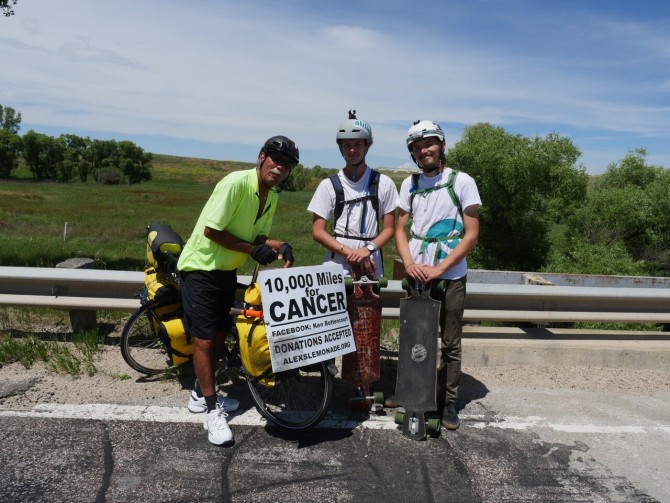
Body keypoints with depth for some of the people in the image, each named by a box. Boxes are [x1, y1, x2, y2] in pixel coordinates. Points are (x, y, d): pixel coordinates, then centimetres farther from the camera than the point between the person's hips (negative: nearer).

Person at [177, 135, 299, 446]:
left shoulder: (271, 197, 1)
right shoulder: (236, 183, -24)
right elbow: (211, 230, -24)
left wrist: (279, 246, -13)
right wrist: (253, 249, -23)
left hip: (227, 271, 8)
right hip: (200, 268, -8)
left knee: (220, 335, 15)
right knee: (204, 339, -4)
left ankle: (202, 395, 34)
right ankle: (212, 411, 10)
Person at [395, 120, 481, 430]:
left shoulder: (462, 181, -4)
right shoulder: (410, 184, 8)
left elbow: (472, 234, -7)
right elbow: (400, 229, 10)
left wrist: (439, 268, -14)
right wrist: (409, 264, -8)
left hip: (450, 277, -3)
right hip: (416, 275, 3)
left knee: (450, 344, 6)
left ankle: (448, 402, 19)